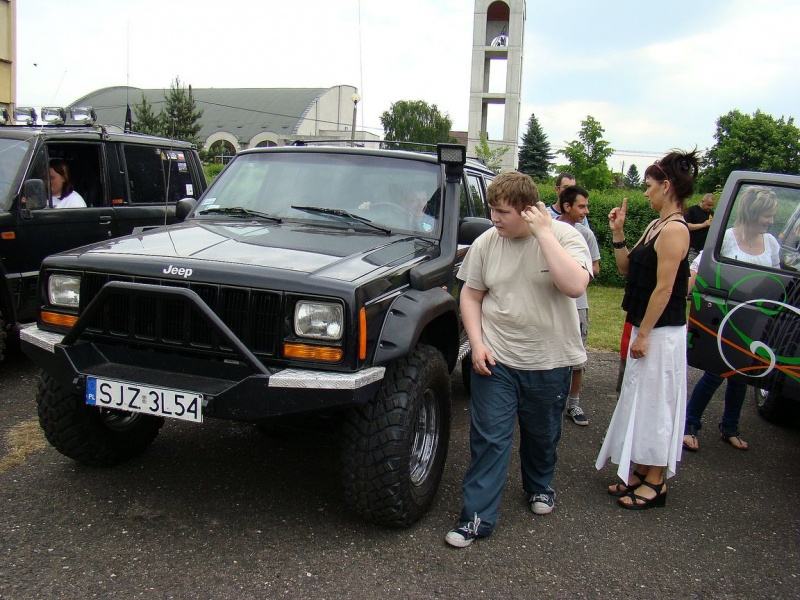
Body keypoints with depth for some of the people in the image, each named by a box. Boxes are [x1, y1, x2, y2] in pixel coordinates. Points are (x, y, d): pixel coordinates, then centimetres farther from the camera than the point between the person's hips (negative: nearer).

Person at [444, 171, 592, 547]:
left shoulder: (565, 236, -11)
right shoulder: (486, 242, -3)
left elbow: (575, 286, -27)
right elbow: (471, 294, 5)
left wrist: (544, 233, -26)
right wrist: (477, 343, -7)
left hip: (548, 361, -1)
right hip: (495, 359, 1)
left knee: (541, 434, 18)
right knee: (488, 439, 0)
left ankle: (540, 486, 45)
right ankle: (477, 516, 9)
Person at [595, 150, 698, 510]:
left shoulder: (674, 229, -18)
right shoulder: (655, 226, 11)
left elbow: (664, 288, -21)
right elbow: (626, 268, 15)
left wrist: (643, 334, -19)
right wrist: (618, 234, 4)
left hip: (661, 333, -10)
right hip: (646, 328, 10)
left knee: (655, 402, -1)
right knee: (640, 400, 16)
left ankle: (655, 482, 11)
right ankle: (641, 471, 28)